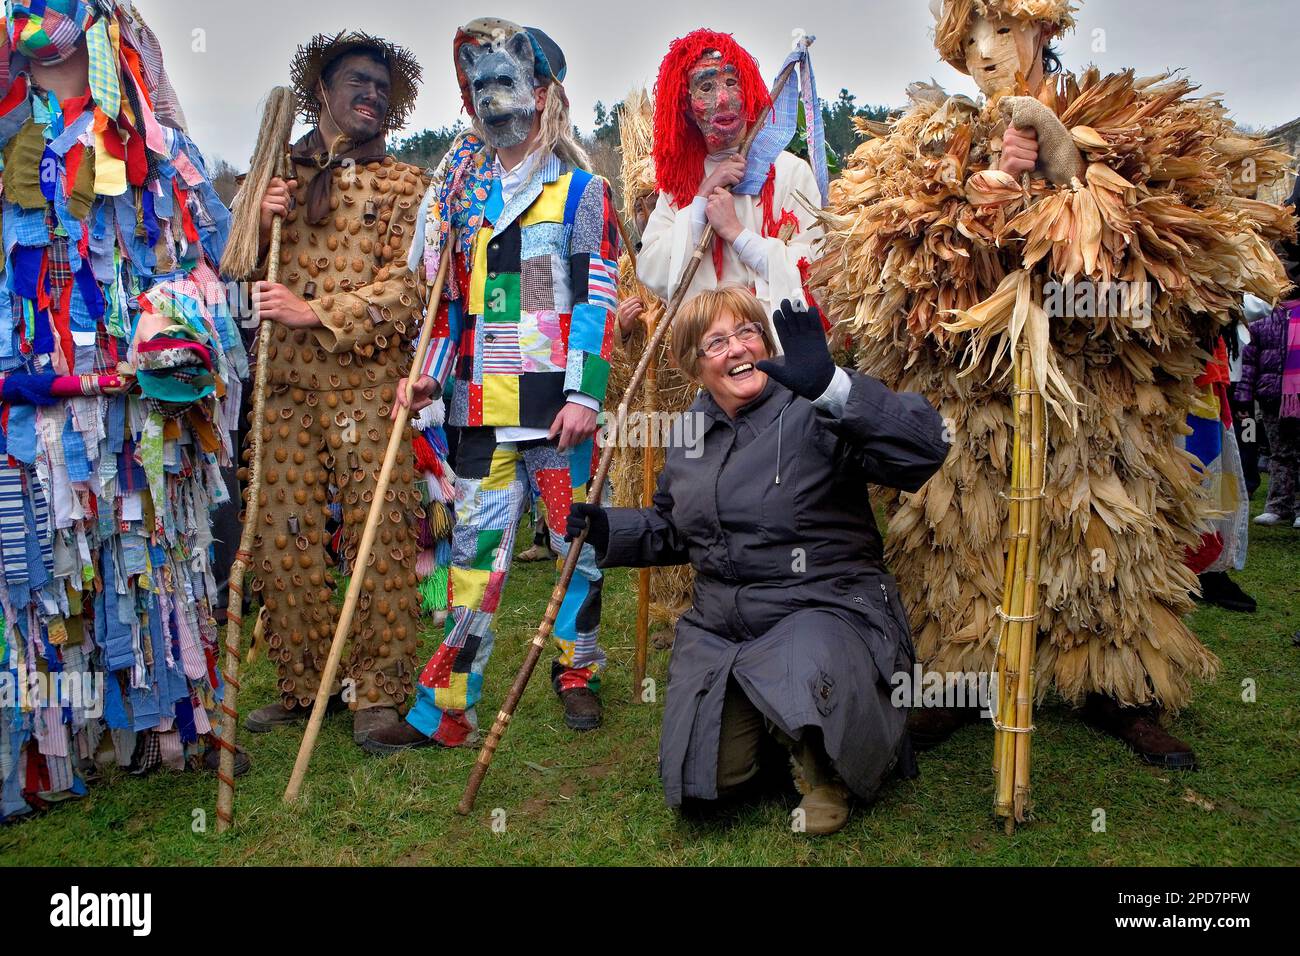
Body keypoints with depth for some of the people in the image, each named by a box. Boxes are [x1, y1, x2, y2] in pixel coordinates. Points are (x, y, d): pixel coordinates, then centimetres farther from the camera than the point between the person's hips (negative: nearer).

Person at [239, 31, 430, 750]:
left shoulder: (404, 184, 8)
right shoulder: (273, 174, 18)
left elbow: (404, 286, -4)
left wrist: (314, 312, -13)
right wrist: (257, 222, -5)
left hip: (370, 383, -3)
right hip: (283, 385, 3)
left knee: (380, 537, -4)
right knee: (283, 538, 4)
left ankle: (378, 690, 8)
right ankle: (304, 685, 19)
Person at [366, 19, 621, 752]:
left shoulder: (580, 190, 3)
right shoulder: (462, 192, 18)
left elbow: (596, 299, -5)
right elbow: (451, 297, 20)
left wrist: (585, 393, -15)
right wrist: (427, 375, 7)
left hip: (557, 405, -3)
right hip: (481, 408, 4)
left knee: (578, 540, 6)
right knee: (474, 552, 4)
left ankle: (578, 673, 26)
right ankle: (447, 708, 10)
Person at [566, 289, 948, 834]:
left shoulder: (814, 413, -14)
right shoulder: (693, 433, 10)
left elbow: (925, 450, -30)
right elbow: (672, 529, 24)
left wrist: (830, 384, -39)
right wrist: (608, 529, 5)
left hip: (825, 607, -6)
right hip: (719, 625, 6)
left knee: (802, 684, -39)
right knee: (708, 775, -3)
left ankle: (825, 771, -1)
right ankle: (757, 716, 32)